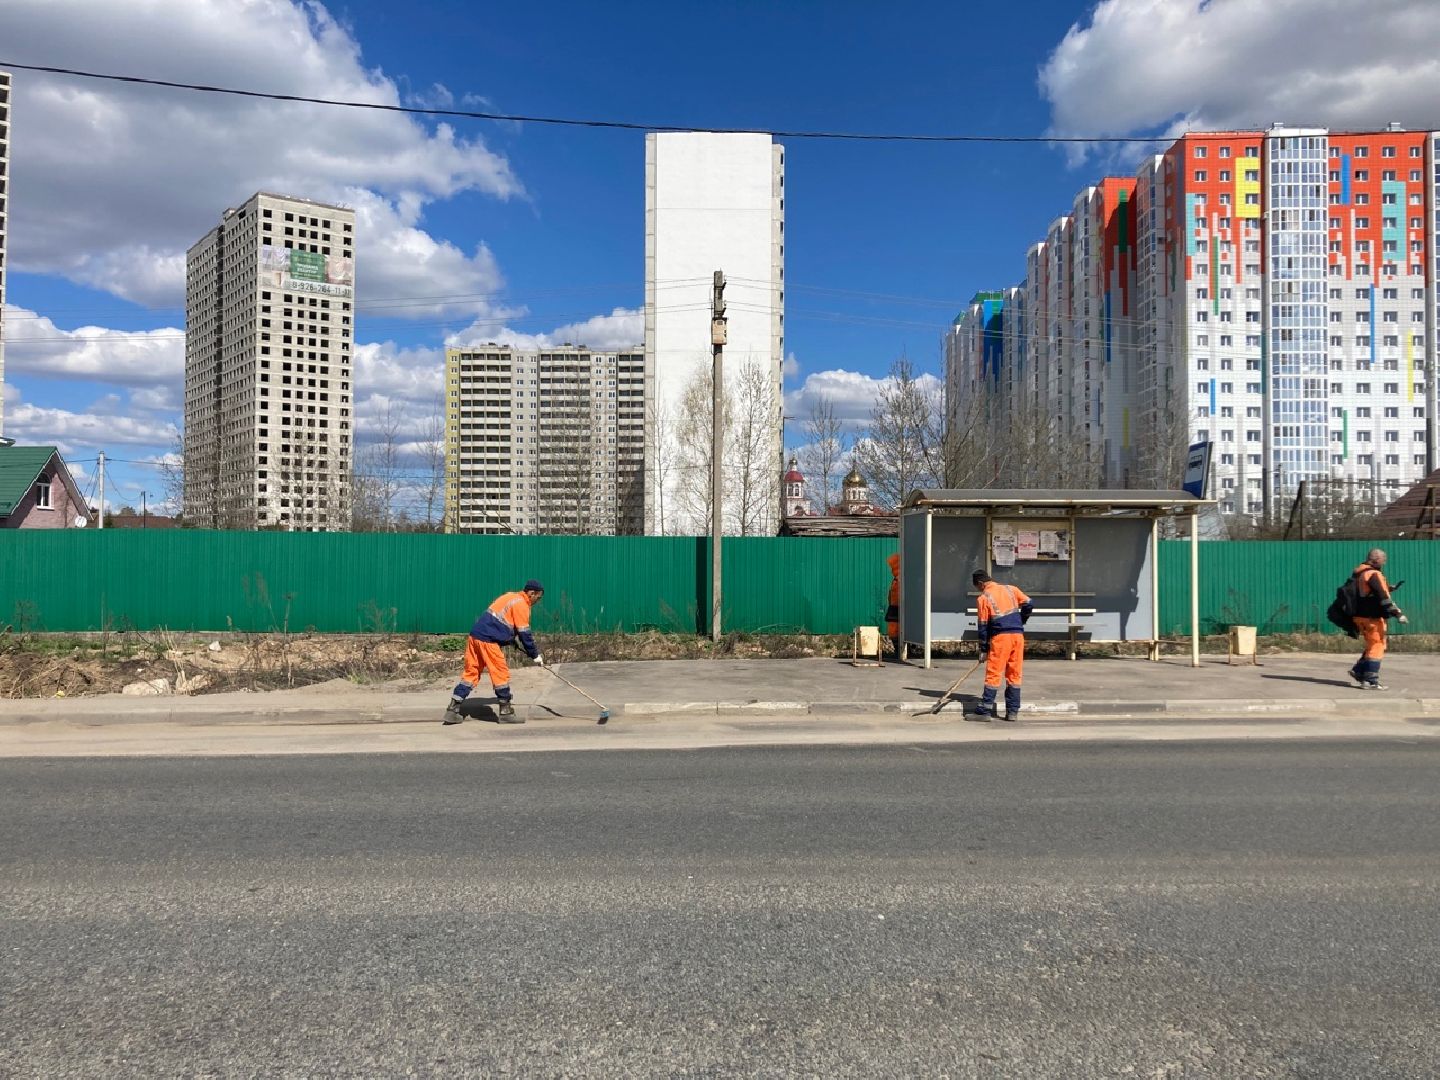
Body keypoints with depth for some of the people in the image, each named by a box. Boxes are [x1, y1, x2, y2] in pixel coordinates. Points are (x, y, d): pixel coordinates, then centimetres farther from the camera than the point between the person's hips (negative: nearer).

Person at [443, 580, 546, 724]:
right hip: (488, 640, -9)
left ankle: (453, 709, 10)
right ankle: (505, 712, 7)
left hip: (475, 635, 9)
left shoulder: (511, 597, 19)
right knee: (501, 673, 0)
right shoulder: (521, 605, -7)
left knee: (471, 672, 11)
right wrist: (535, 655, 2)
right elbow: (524, 634, -7)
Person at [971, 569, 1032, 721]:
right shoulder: (1011, 589, 12)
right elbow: (1028, 604, 9)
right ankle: (1013, 711, 10)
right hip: (1018, 635, 4)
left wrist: (983, 649, 4)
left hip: (1000, 636, -4)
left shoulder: (983, 598, 0)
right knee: (1014, 674, 9)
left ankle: (985, 710, -1)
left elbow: (982, 626, 0)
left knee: (993, 674, -1)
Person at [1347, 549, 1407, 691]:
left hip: (1361, 616, 9)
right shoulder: (1374, 574, -15)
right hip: (1373, 617, -9)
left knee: (1372, 646, 20)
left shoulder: (1358, 574, 13)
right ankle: (1370, 681, -2)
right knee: (1376, 648, -2)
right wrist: (1398, 613, -23)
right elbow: (1384, 597, -22)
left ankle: (1358, 671, 17)